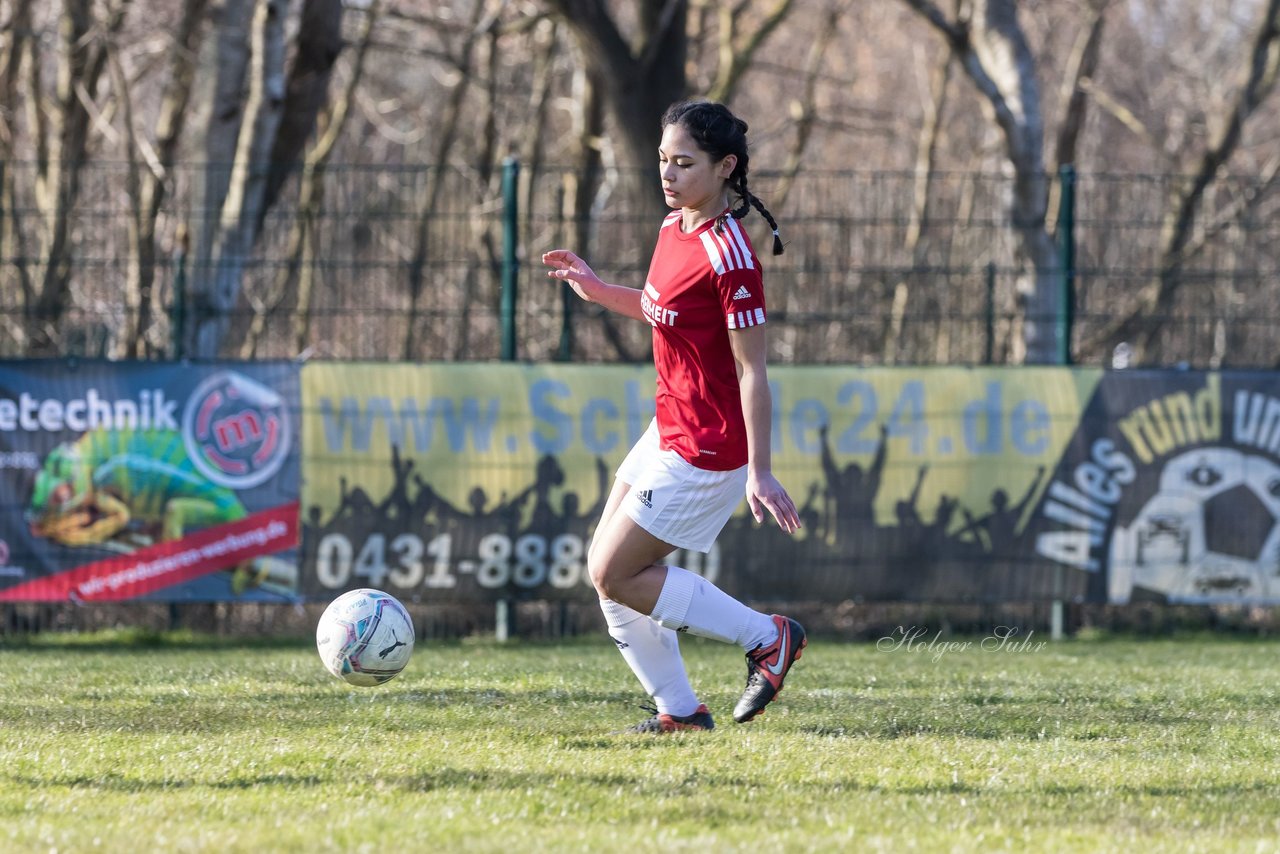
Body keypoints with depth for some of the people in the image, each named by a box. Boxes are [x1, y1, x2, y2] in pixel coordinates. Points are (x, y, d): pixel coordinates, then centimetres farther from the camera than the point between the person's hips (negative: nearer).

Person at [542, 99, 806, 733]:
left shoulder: (729, 257, -22)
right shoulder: (673, 229, 5)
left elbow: (751, 371, -21)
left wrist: (759, 472, -23)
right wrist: (599, 291, 10)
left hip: (707, 452, -10)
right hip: (669, 431, 10)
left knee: (614, 575, -5)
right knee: (606, 568, 11)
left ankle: (768, 638, 3)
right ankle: (678, 710, 19)